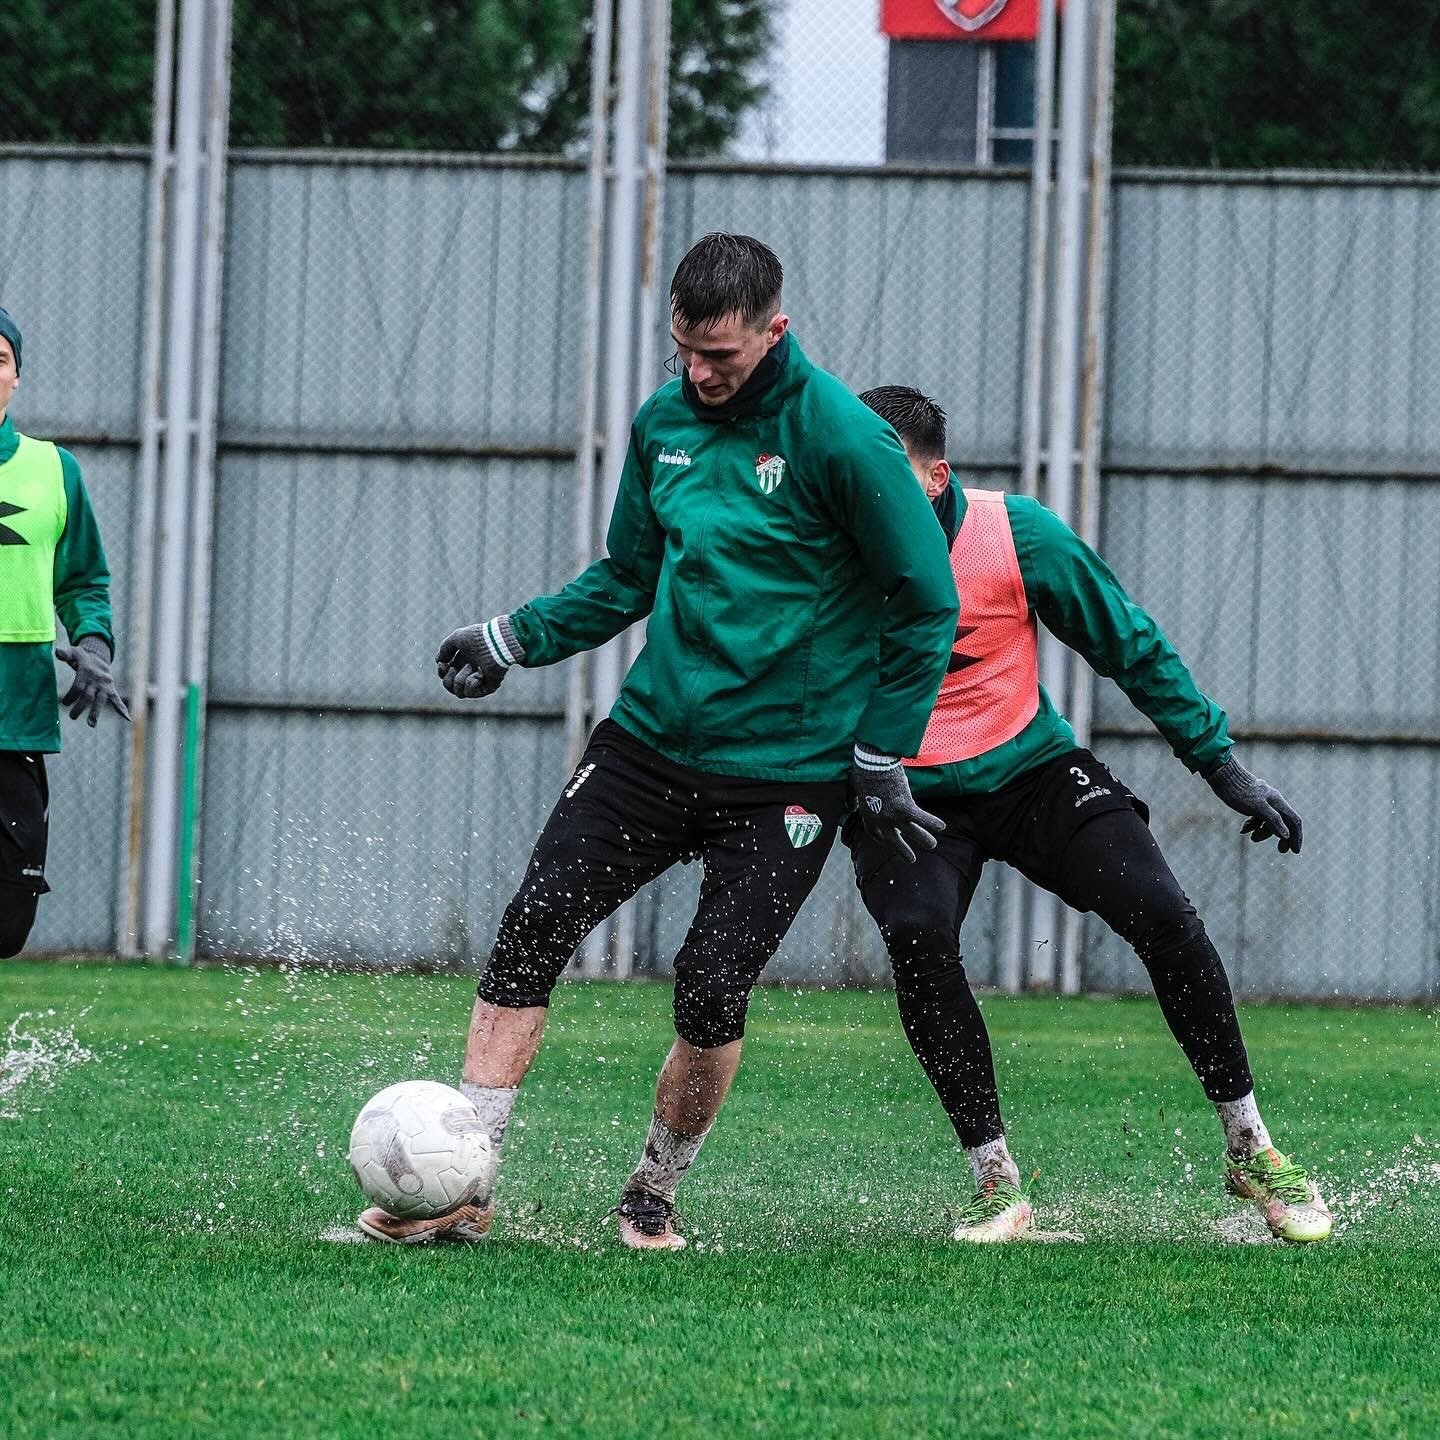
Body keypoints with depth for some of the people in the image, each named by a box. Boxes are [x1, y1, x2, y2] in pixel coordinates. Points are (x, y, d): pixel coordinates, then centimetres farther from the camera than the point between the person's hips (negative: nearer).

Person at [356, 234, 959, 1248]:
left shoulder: (843, 439, -13)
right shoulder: (664, 421, 5)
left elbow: (927, 605, -8)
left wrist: (882, 760, -8)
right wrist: (515, 638, 6)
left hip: (786, 771, -5)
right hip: (653, 738, 5)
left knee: (712, 989, -11)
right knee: (530, 935, -6)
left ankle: (655, 1196, 13)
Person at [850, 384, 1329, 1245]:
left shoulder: (1016, 534, -13)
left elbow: (1132, 646, -1)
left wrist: (1222, 763, 1)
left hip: (1031, 773, 0)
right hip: (907, 794, 0)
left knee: (1160, 915, -18)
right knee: (917, 938, -29)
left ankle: (1249, 1149, 0)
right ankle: (997, 1182, -16)